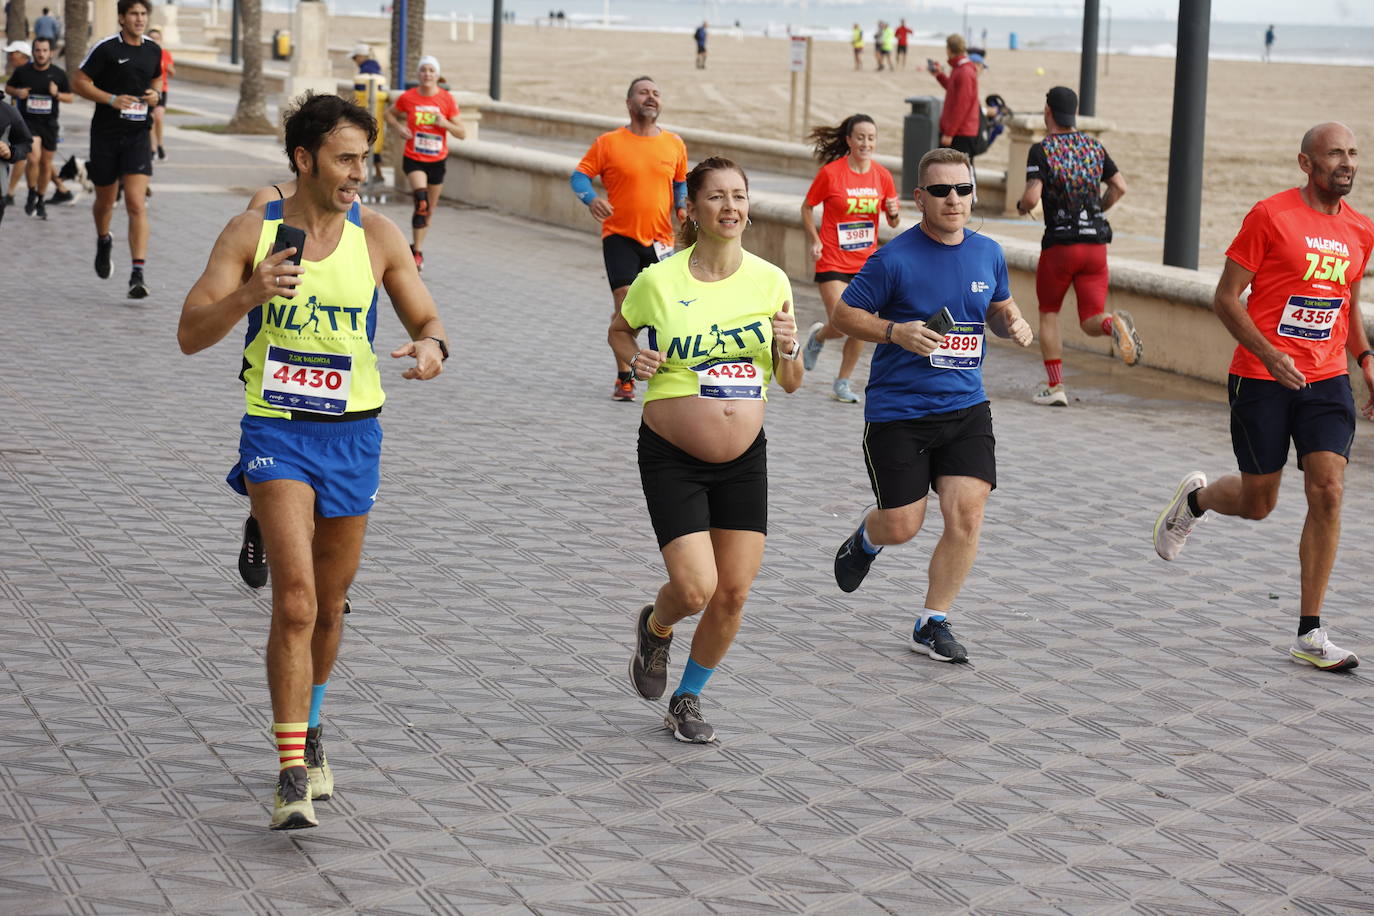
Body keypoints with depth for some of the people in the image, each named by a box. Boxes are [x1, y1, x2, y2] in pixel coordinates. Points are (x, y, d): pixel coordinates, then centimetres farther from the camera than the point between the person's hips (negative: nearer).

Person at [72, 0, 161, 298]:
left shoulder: (153, 51, 7)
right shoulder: (105, 48, -7)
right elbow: (79, 83, -4)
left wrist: (155, 95, 3)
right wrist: (112, 99, -17)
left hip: (138, 135, 1)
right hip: (106, 133, -1)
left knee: (137, 204, -12)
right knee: (105, 200, 14)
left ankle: (138, 274, -17)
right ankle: (103, 240, 49)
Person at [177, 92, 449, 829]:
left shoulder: (377, 236, 0)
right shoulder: (251, 232, -4)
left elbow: (426, 320, 7)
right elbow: (190, 335, -7)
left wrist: (432, 347, -17)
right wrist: (248, 295, -25)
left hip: (352, 435, 3)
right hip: (276, 431, -3)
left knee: (329, 607, 15)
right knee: (295, 600, -17)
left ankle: (309, 726, 42)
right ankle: (293, 774, -16)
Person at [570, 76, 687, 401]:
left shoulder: (674, 144, 6)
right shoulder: (609, 143, -3)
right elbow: (580, 175, 0)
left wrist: (682, 207, 2)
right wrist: (591, 198, -20)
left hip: (660, 239, 3)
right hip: (620, 237, -3)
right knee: (625, 306, -9)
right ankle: (624, 378, 3)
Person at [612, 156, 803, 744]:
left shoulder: (770, 281, -1)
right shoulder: (659, 281, -10)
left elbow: (790, 384, 6)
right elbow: (619, 330, 10)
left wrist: (787, 350, -15)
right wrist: (634, 358, -11)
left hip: (745, 459, 3)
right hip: (672, 459, -3)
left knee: (734, 592, 2)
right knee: (695, 589, -13)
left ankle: (688, 698, 27)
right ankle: (655, 627, 25)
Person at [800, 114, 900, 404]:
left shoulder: (882, 175, 1)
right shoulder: (831, 172, -10)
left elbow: (893, 222, 11)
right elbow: (807, 207, 2)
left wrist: (894, 213, -12)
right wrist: (815, 241, -10)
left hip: (867, 263, 4)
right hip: (833, 263, -4)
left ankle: (843, 383, 20)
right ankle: (818, 336, 24)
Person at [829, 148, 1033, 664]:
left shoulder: (988, 253, 4)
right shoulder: (894, 259, -12)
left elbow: (1000, 307, 22)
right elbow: (843, 314, -6)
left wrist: (1013, 324, -1)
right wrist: (895, 332, -21)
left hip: (965, 407, 4)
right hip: (897, 411, -4)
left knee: (967, 513, -9)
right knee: (902, 526, 0)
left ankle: (932, 624, 6)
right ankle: (866, 540, 39)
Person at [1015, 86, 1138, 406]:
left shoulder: (1041, 150, -7)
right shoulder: (1094, 146, 8)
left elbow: (1032, 197, -18)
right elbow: (1120, 187, 7)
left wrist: (1021, 206, 5)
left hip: (1059, 243, -3)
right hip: (1096, 243, 3)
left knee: (1049, 314, 15)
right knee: (1090, 322, 5)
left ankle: (1055, 387, 8)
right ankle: (1114, 323, -31)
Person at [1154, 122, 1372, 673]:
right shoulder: (1271, 216, -9)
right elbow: (1226, 299, -8)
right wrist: (1269, 354, -21)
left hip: (1327, 380, 4)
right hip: (1261, 379, -4)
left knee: (1328, 491, -10)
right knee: (1258, 502, 5)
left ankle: (1310, 634, -3)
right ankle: (1194, 499, 42)